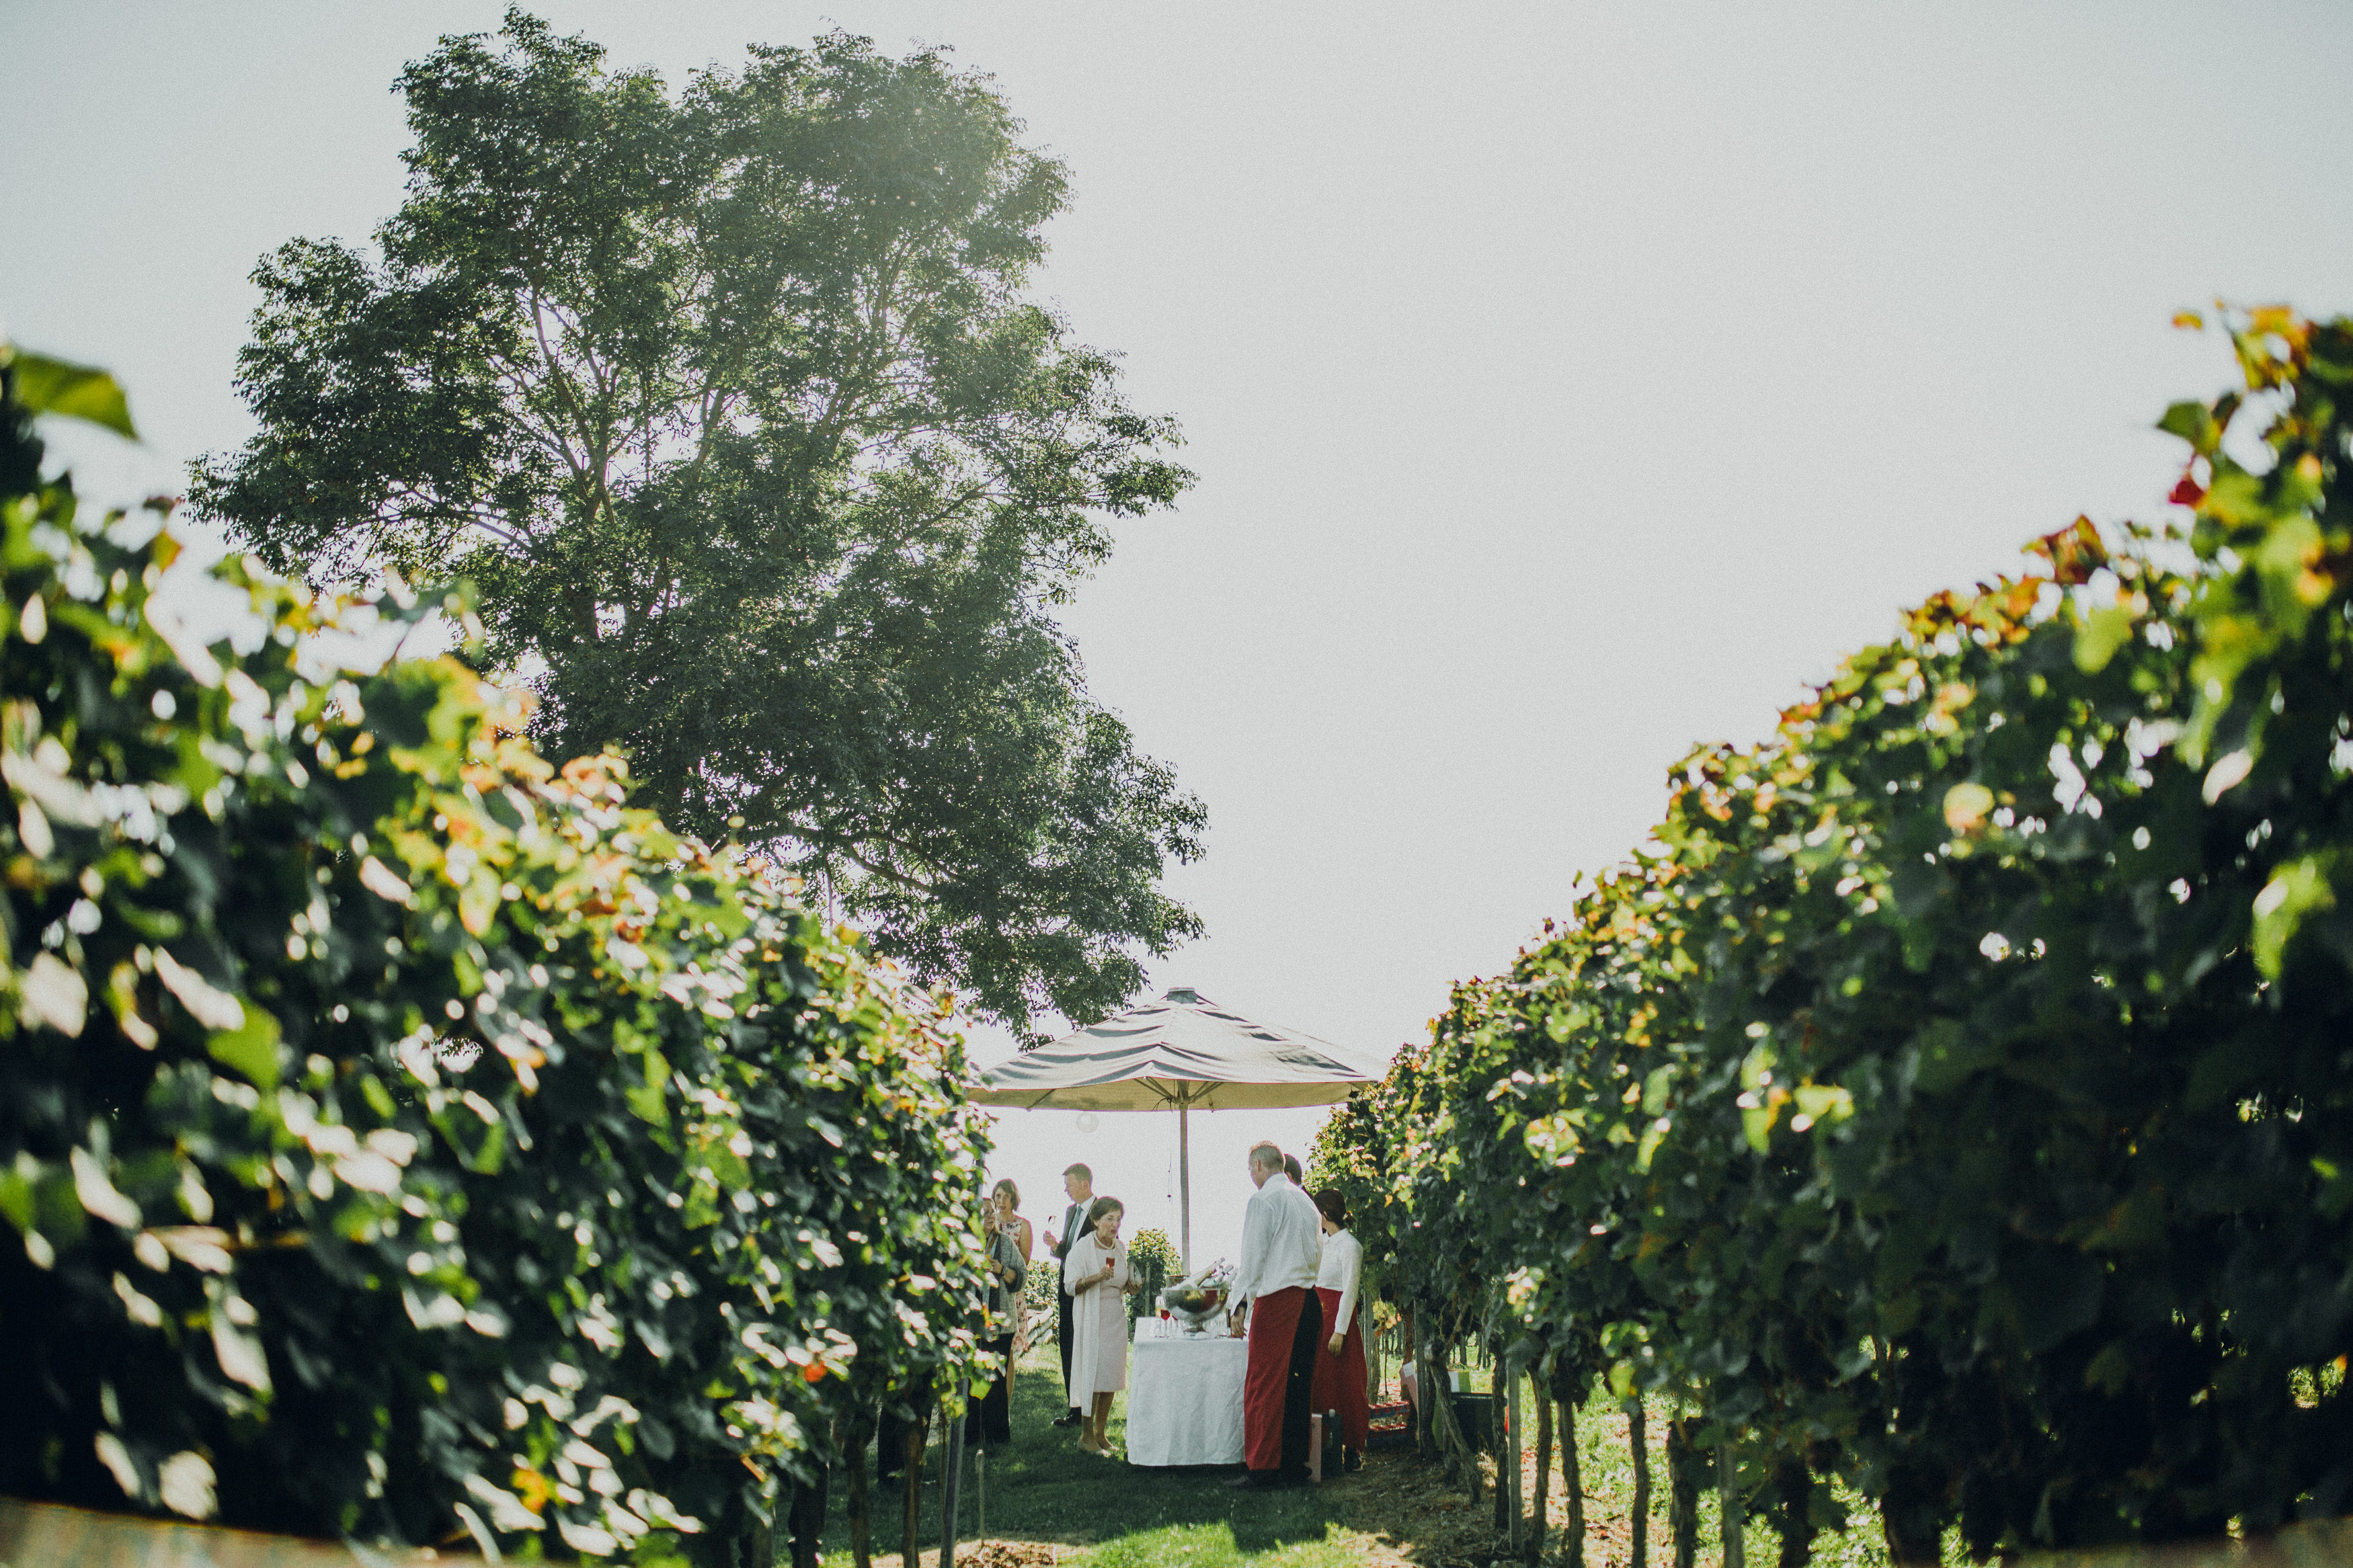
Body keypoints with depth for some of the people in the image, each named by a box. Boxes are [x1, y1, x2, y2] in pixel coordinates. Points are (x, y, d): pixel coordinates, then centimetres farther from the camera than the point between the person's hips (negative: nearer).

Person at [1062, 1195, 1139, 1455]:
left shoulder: (1120, 1248, 9)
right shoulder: (1083, 1248, -9)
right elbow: (1070, 1286, -12)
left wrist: (1129, 1287, -1)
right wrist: (1095, 1277, -26)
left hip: (1117, 1317, 6)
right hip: (1092, 1319, -6)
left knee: (1111, 1375, 5)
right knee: (1094, 1374, -9)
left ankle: (1100, 1432, 13)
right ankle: (1086, 1435, 0)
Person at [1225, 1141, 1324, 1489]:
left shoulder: (1263, 1200, -5)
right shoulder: (1305, 1201, 17)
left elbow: (1253, 1255, -9)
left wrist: (1240, 1303, -6)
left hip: (1276, 1299, -8)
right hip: (1310, 1299, 8)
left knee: (1263, 1384, -6)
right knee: (1297, 1384, 10)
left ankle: (1261, 1467, -7)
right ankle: (1294, 1462, 12)